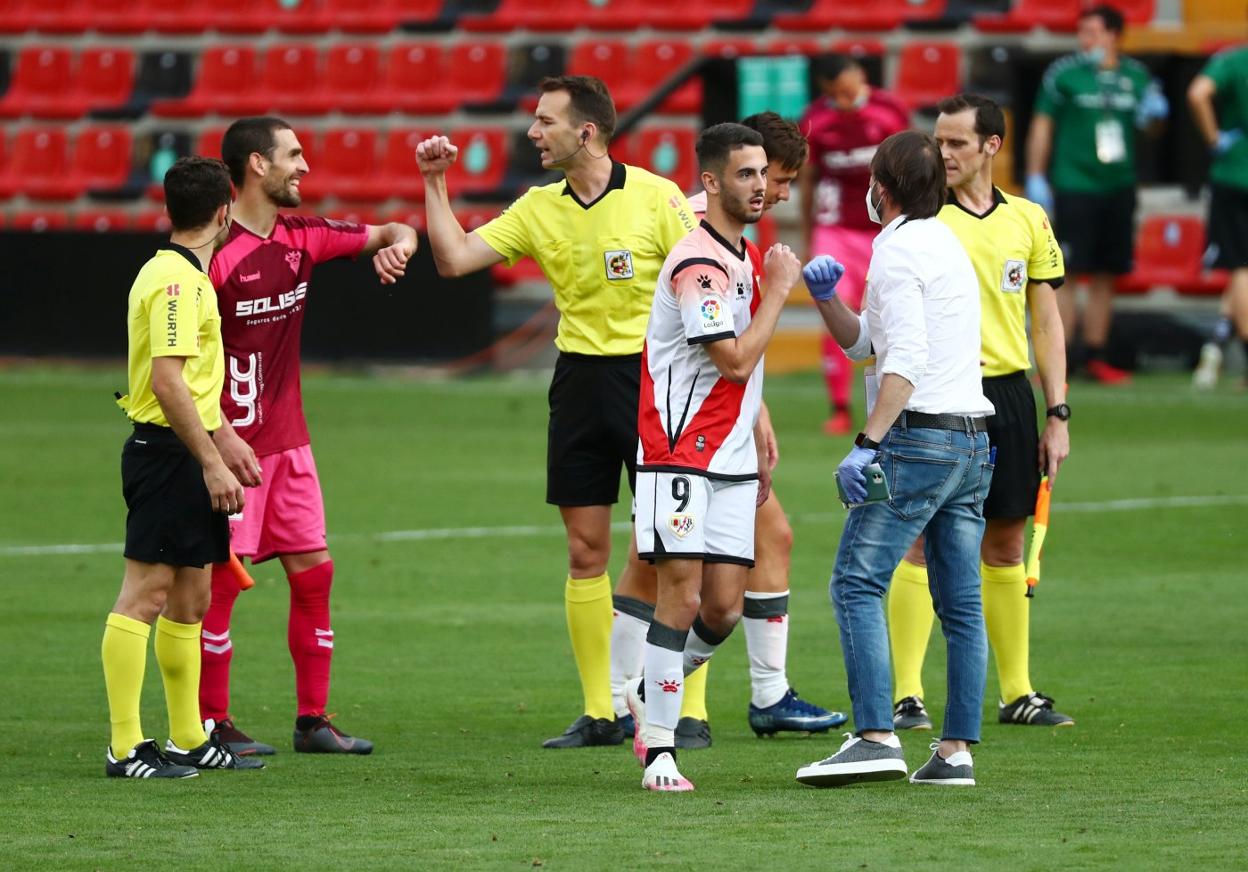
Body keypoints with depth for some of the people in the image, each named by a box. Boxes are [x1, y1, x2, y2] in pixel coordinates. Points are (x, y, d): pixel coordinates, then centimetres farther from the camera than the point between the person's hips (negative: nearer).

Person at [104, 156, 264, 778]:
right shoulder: (177, 279, -16)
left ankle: (188, 739, 22)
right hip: (168, 452, -11)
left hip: (183, 455, 11)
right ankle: (125, 748, -11)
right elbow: (168, 382, -23)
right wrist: (211, 463, -22)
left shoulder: (184, 275, 16)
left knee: (189, 598, 15)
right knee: (144, 595, -10)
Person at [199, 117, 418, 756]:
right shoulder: (216, 252, -14)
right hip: (234, 442, -8)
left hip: (289, 439, 8)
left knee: (313, 571, 7)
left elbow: (388, 235, 17)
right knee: (221, 578, -4)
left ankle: (313, 720, 13)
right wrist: (222, 435, -20)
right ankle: (212, 724, 2)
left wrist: (397, 244, -8)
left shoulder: (301, 238, 7)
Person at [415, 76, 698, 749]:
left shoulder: (656, 197, -6)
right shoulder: (539, 209, 7)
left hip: (652, 377, -4)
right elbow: (454, 258, 5)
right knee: (585, 551, 3)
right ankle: (599, 713, 8)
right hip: (579, 382, 4)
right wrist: (435, 184, -2)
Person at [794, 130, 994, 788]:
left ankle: (876, 736, -21)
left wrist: (868, 444, -25)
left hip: (919, 437, -9)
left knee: (858, 584, -10)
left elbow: (907, 360, -20)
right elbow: (861, 344, 26)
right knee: (960, 602, 7)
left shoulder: (897, 251, -8)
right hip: (972, 439, 10)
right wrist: (825, 297, 10)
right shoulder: (943, 243, 22)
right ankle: (956, 751, 6)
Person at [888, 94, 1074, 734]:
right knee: (924, 544, -7)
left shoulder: (1027, 220, 9)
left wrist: (1057, 415, 7)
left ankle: (1017, 692, 17)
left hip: (1008, 393, 4)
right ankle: (906, 696, -4)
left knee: (1006, 547, 10)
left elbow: (1047, 322, 12)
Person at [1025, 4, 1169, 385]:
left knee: (1106, 275, 9)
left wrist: (1155, 110, -3)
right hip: (1074, 187, -5)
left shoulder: (1135, 76, 8)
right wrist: (1035, 179, -4)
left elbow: (1153, 105, 22)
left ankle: (1093, 356, 17)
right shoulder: (1063, 74, -3)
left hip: (1119, 187, 5)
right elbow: (1042, 125, 0)